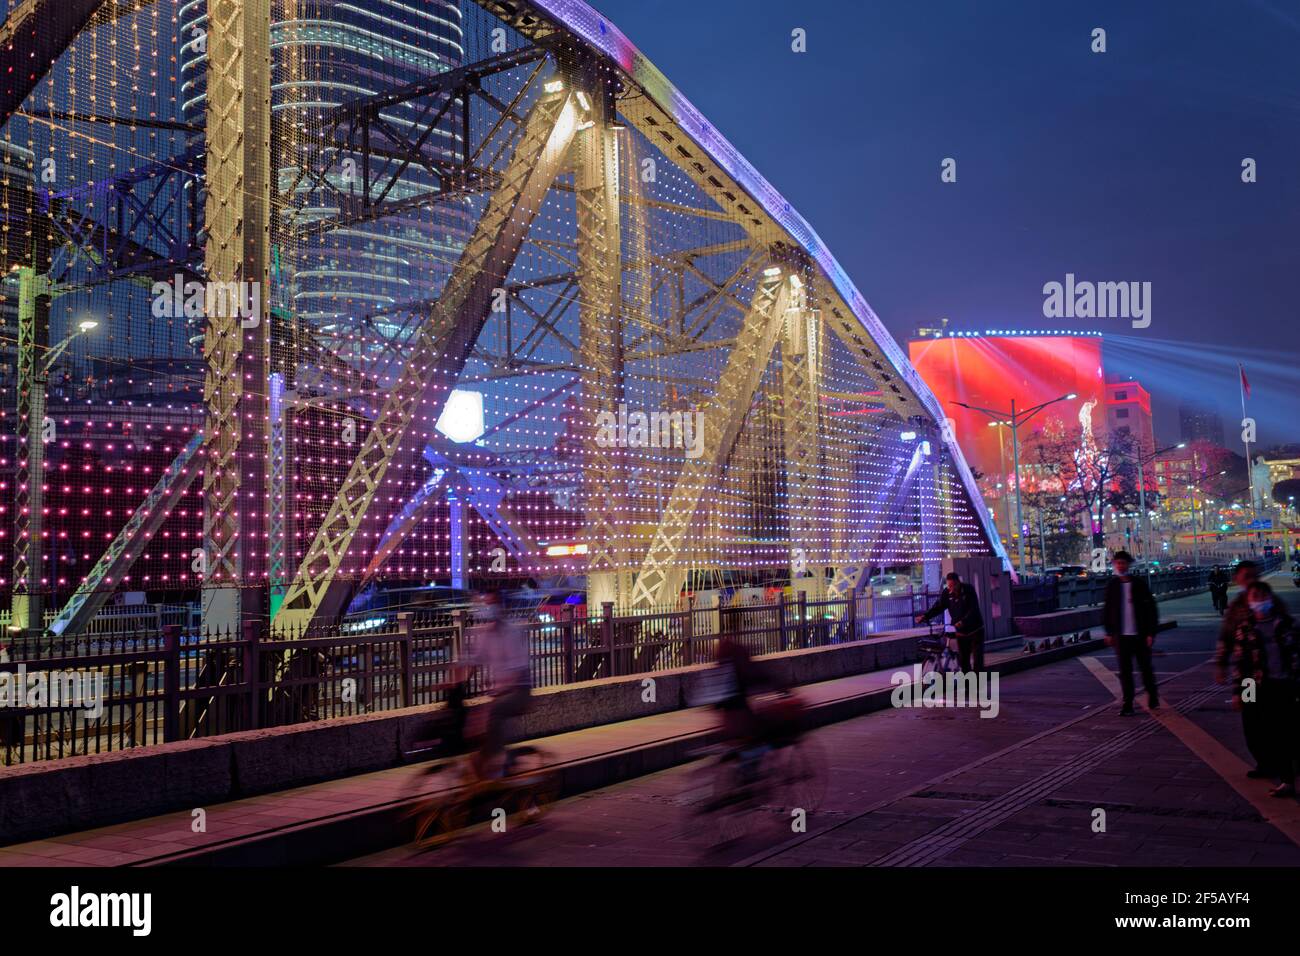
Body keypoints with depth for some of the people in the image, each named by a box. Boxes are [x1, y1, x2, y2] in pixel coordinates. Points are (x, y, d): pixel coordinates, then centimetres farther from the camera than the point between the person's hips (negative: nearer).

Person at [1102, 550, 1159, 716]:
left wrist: (1151, 633, -8)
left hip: (1140, 634, -1)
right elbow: (1107, 609, 8)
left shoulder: (1139, 584, -4)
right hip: (1121, 635, 2)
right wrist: (1109, 632, 4)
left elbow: (1151, 608, -3)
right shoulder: (1112, 585, 3)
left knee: (1145, 668, 11)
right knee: (1124, 671, 2)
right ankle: (1128, 704, 7)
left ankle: (1152, 696, 32)